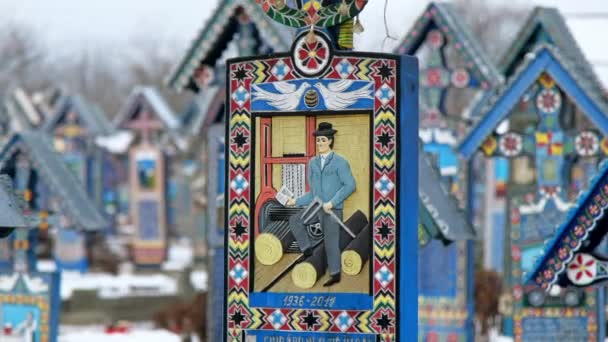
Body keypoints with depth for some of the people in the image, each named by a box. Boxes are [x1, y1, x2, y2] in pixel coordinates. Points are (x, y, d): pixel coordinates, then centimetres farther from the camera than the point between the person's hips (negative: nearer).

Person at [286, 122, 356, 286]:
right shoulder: (313, 163, 9)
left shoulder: (339, 162, -7)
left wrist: (332, 202, -20)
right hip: (317, 207, 6)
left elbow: (350, 185, -15)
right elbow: (313, 192, 14)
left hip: (333, 209, -6)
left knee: (331, 242, -1)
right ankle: (307, 249, 7)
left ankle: (335, 274, 13)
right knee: (295, 221, -7)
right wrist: (296, 201, 3)